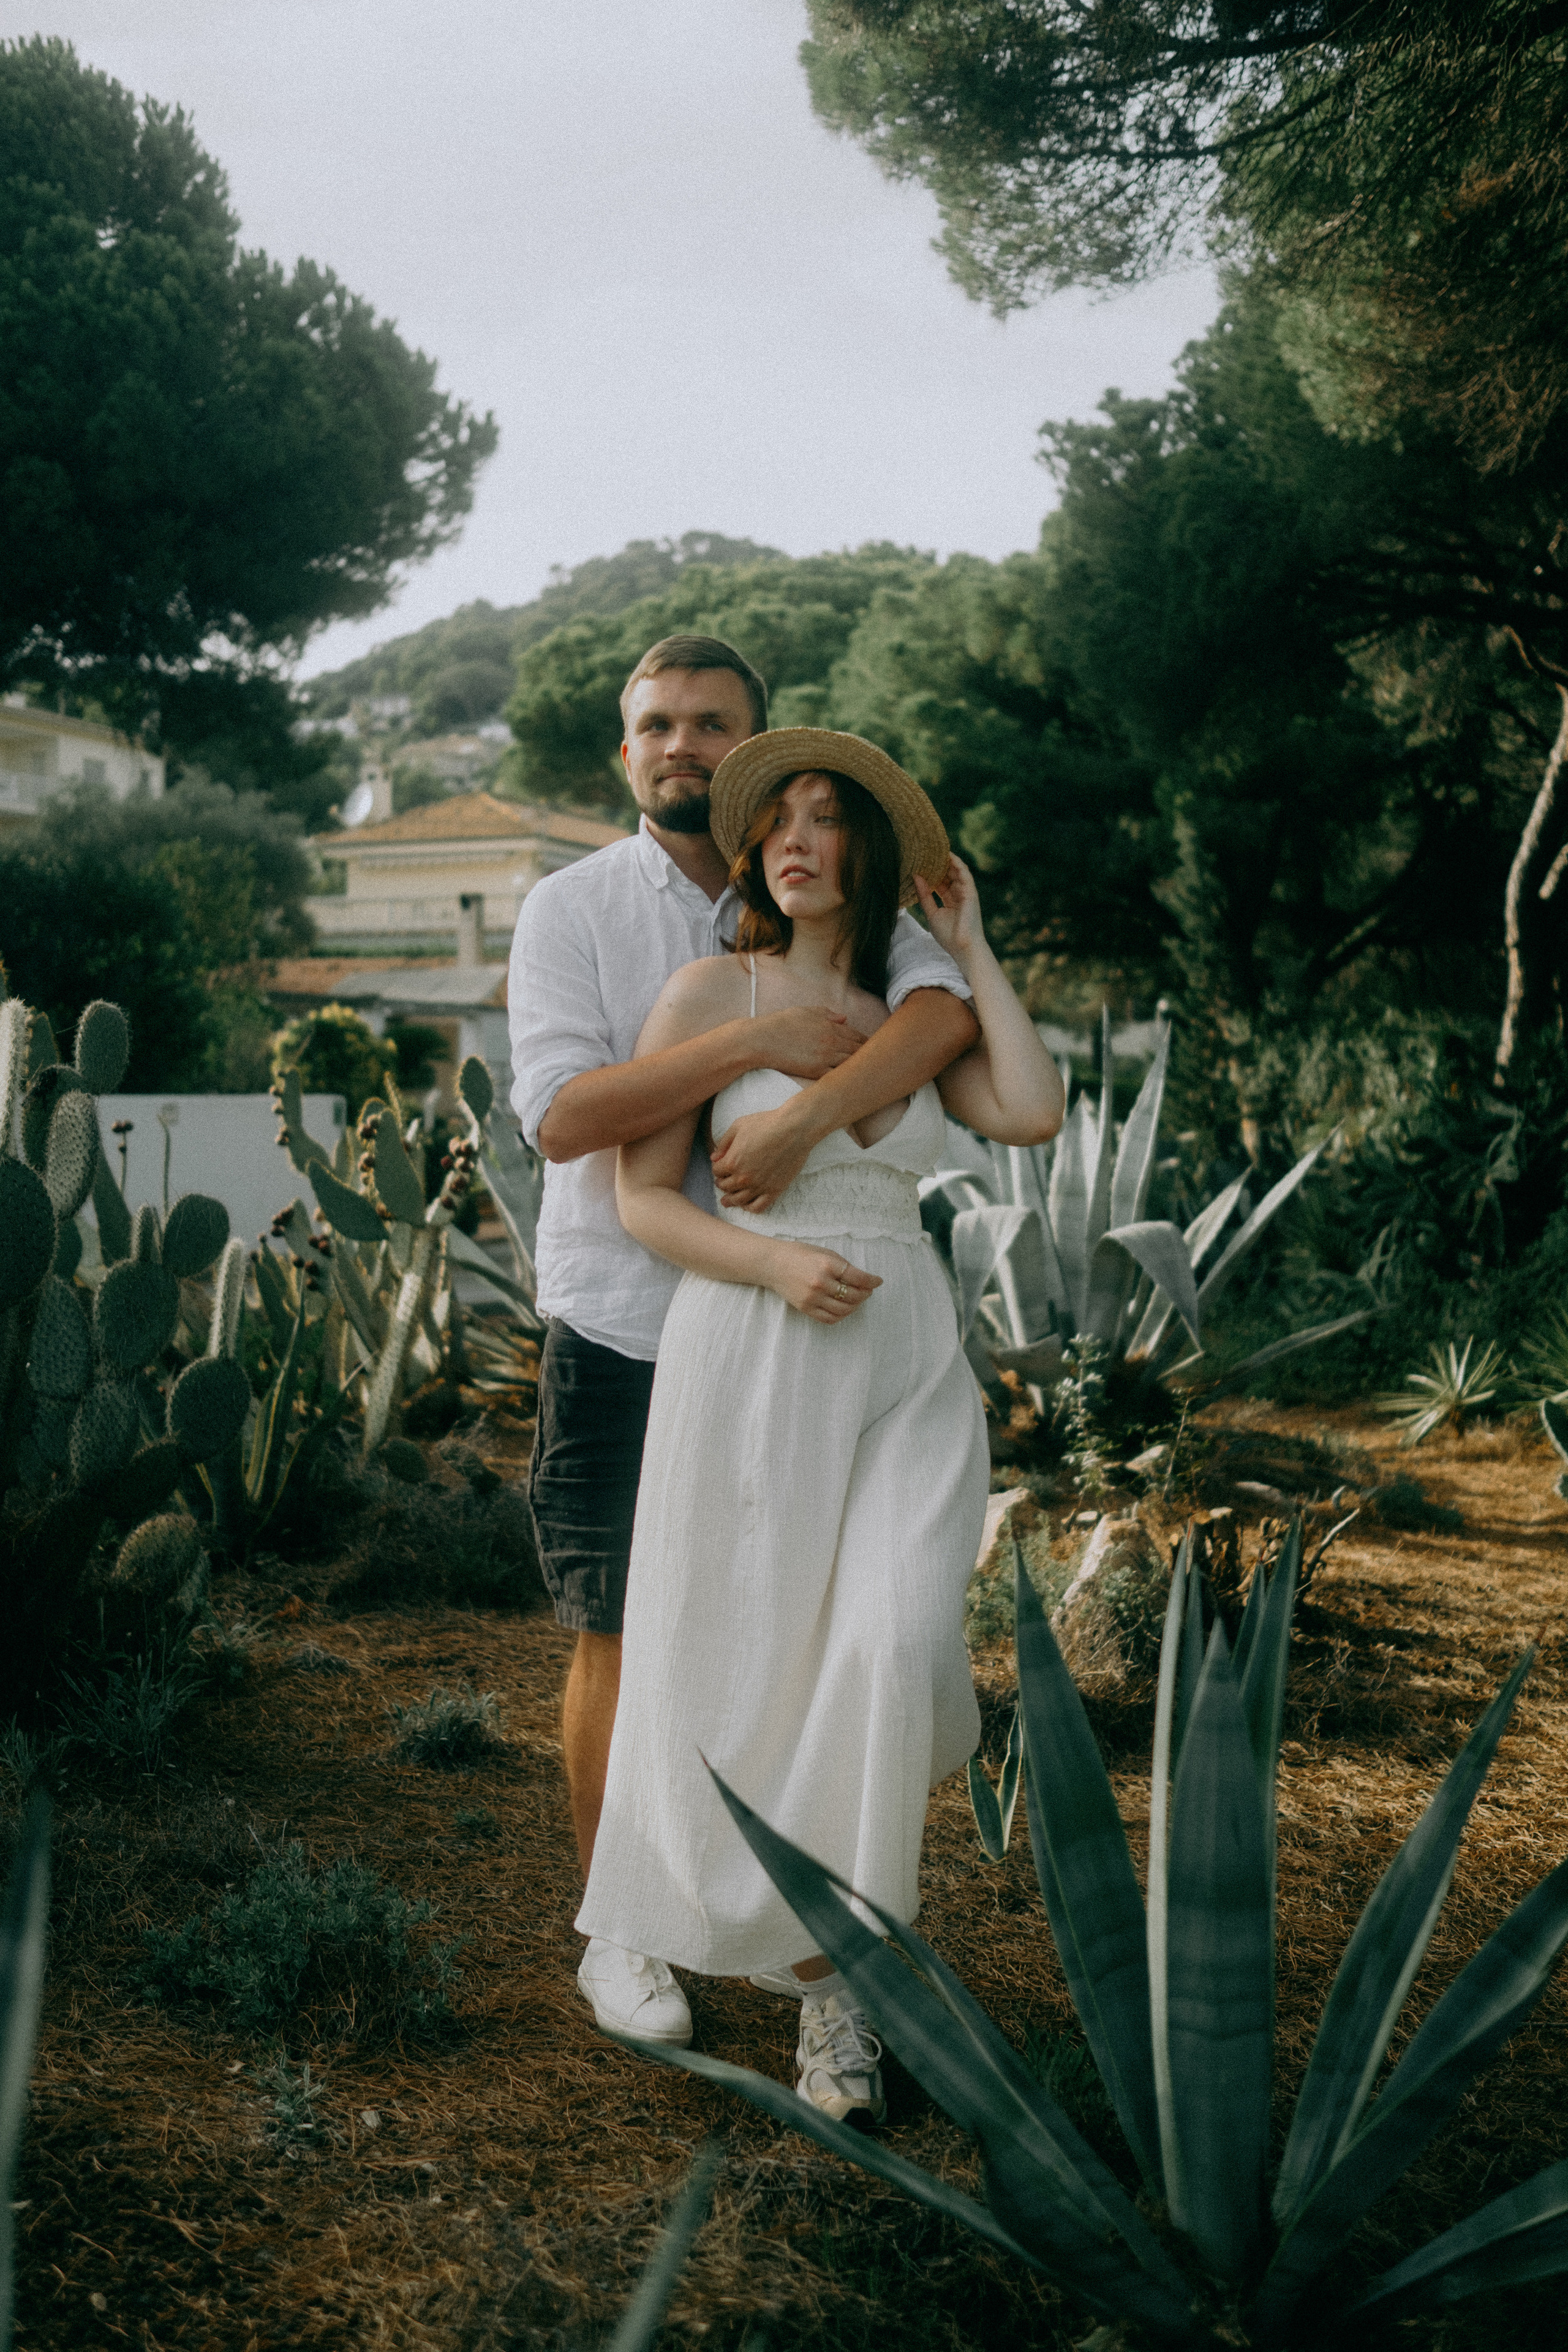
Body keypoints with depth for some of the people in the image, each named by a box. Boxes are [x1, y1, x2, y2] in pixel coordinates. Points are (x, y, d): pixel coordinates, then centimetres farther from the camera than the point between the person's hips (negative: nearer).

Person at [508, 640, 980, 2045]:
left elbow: (945, 1008, -18)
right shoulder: (570, 910, -4)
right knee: (622, 1637, 6)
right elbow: (561, 1116, -18)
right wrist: (756, 1043, -25)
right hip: (621, 1331, -2)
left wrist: (806, 1114, -33)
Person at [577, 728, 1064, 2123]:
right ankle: (819, 1975, 23)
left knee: (899, 1650, -17)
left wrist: (971, 947, 4)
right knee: (755, 1669, 3)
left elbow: (1038, 1116, -5)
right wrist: (775, 1263, -18)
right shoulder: (713, 994, 2)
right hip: (749, 1363, -2)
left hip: (910, 1370, 2)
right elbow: (643, 1197, -1)